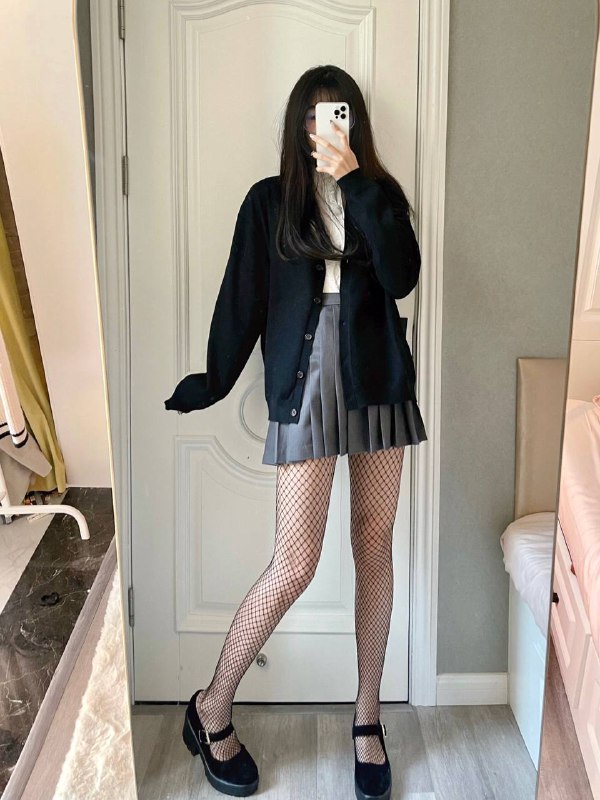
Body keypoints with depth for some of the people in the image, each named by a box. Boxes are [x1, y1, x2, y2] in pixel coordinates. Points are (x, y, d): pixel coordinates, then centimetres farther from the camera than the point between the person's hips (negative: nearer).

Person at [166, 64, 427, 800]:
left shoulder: (379, 194, 8)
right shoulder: (270, 201, 4)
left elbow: (402, 278, -10)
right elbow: (242, 300, 6)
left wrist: (358, 185, -13)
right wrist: (213, 383, 9)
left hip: (378, 386, 3)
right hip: (305, 388, -3)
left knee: (374, 548, 8)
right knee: (294, 565, -7)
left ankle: (367, 718, 23)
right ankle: (211, 709, 14)